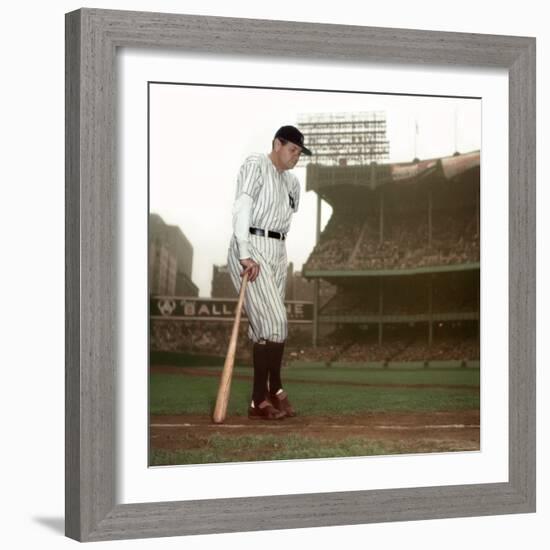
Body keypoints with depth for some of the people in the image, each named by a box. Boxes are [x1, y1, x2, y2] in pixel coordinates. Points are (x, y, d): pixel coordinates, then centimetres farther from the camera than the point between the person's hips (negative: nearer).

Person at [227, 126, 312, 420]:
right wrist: (246, 255, -24)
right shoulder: (255, 165, -4)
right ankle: (274, 390, -4)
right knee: (273, 321, -15)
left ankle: (261, 399, 9)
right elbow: (241, 208, -15)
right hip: (251, 249, -8)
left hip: (277, 253, 8)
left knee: (268, 326, 6)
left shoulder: (291, 181, 19)